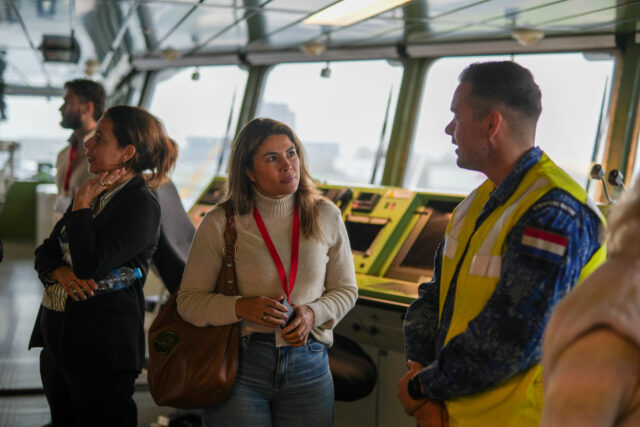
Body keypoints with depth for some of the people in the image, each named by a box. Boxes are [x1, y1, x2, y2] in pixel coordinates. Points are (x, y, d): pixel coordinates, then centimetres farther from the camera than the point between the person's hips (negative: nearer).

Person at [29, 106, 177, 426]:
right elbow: (45, 252, 12)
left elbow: (90, 265, -24)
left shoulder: (141, 204, -14)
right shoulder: (96, 192, 12)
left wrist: (81, 204, -14)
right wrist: (59, 272, -11)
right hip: (56, 339, 8)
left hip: (101, 350, -8)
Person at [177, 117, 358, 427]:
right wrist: (240, 307, -19)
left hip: (308, 364, 2)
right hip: (239, 365, -2)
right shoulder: (220, 223, -4)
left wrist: (313, 314, -9)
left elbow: (345, 290, 11)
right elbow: (188, 300, -2)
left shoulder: (326, 217, 3)